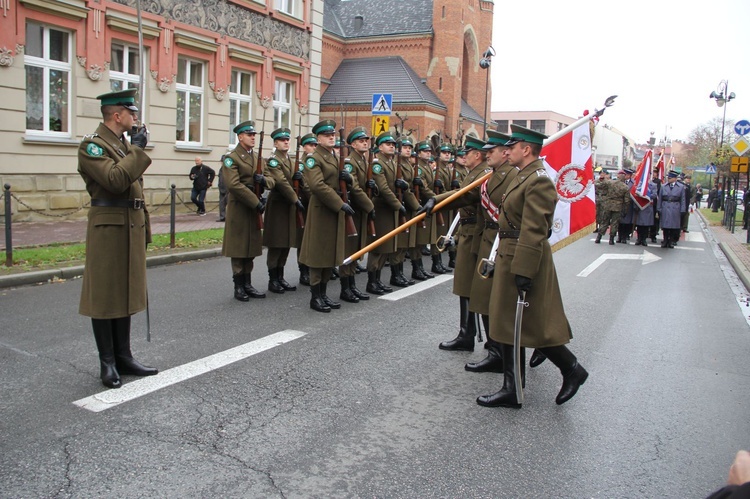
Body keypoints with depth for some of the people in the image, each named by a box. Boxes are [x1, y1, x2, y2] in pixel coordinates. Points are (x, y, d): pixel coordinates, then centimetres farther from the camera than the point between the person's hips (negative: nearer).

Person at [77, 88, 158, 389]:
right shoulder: (92, 145, -10)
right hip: (108, 228, -8)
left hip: (131, 229, 9)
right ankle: (107, 364, 11)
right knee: (105, 296, 1)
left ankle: (124, 357, 22)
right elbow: (116, 180, -26)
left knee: (127, 293, 12)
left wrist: (145, 227, 17)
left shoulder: (125, 144, 16)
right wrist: (136, 150, -16)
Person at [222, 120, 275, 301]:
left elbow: (272, 180, 11)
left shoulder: (257, 157, 15)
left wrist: (264, 180, -14)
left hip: (255, 208, 7)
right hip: (239, 209, -6)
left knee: (251, 248, 11)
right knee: (238, 248, 1)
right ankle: (239, 287, 10)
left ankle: (248, 284, 19)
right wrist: (256, 202, -22)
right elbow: (234, 185, -19)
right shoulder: (231, 158, -7)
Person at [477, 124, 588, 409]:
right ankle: (511, 389, 20)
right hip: (509, 257, 10)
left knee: (533, 325, 0)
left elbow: (534, 231, -23)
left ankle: (572, 370, 20)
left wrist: (523, 271, -25)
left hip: (525, 259, -10)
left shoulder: (539, 181, -17)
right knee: (507, 324, 12)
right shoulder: (522, 177, 15)